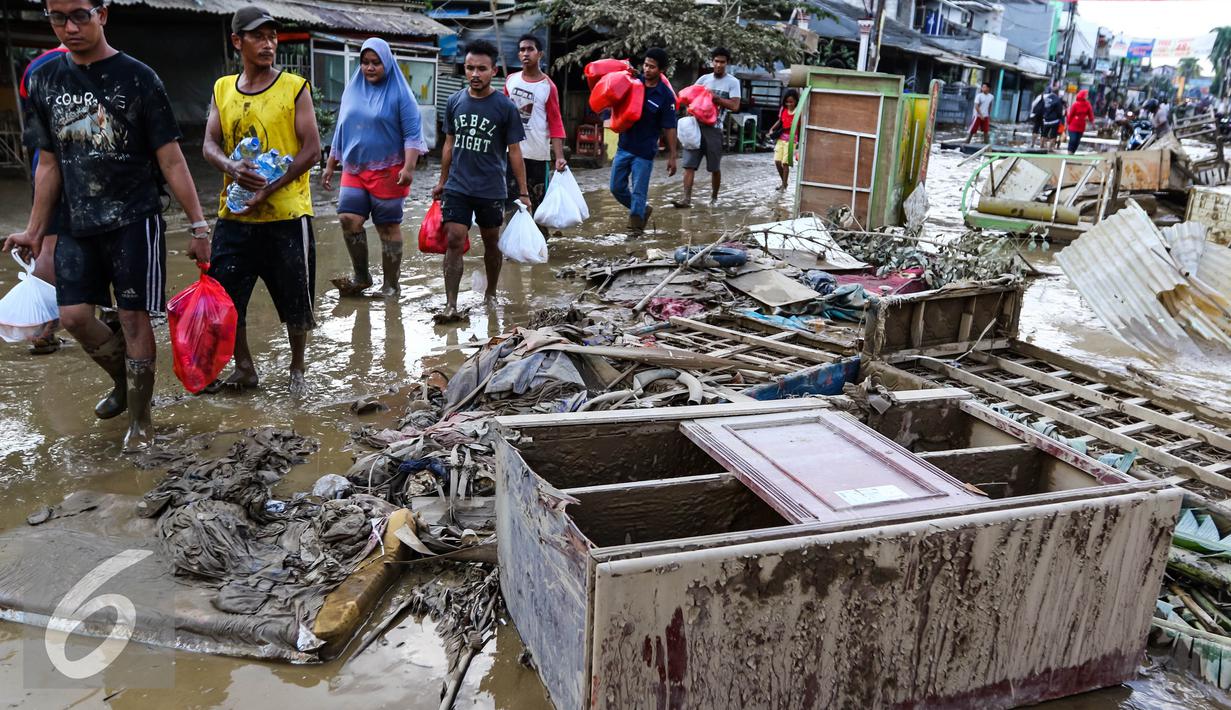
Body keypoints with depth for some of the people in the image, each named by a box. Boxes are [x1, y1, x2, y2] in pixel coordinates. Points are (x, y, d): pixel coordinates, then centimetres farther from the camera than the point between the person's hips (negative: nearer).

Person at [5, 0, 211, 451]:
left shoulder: (137, 78, -7)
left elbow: (171, 160, -7)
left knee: (134, 319, 0)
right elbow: (49, 164, 12)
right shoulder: (44, 81, 6)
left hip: (134, 220, -4)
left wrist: (198, 226, -11)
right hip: (79, 224, 5)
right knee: (74, 317, 2)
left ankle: (140, 418, 16)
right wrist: (35, 231, 13)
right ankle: (123, 382, 31)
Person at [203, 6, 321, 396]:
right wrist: (232, 168, -16)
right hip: (235, 214, 4)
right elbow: (209, 145, 7)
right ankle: (244, 369, 25)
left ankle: (298, 370, 26)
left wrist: (268, 190, -16)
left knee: (295, 303, 6)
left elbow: (311, 150, -8)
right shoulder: (222, 89, 10)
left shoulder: (294, 88, -3)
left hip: (287, 215, -4)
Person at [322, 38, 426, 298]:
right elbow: (341, 131, 18)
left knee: (388, 227, 1)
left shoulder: (399, 93, -3)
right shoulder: (352, 91, 11)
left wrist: (408, 167, -20)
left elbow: (412, 134, -8)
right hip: (354, 169, 4)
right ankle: (361, 276, 7)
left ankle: (390, 285, 11)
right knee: (348, 219, -9)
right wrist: (330, 166, 17)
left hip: (387, 171, -4)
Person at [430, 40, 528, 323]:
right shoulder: (454, 102, 4)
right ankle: (451, 305, -7)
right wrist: (442, 181, 16)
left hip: (491, 190, -2)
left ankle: (491, 293, 32)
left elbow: (514, 152, -2)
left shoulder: (505, 107, -6)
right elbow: (449, 144, 14)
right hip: (457, 188, 2)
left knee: (491, 242, 12)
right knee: (454, 241, -7)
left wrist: (523, 192, -3)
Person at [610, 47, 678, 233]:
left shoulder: (666, 96, -11)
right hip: (624, 146, 5)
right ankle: (642, 210, 33)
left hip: (644, 152, -5)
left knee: (638, 192, 0)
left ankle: (635, 224, 15)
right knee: (617, 187, 12)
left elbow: (669, 128, -8)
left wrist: (672, 156, -10)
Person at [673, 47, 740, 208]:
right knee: (689, 164, -7)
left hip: (714, 129, -3)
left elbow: (735, 105, -8)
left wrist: (715, 97, -11)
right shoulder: (704, 79, 12)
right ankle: (687, 199, -9)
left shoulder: (732, 82, 2)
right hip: (696, 125, 3)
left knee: (715, 167, 5)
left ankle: (714, 198, 22)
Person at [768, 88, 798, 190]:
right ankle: (784, 181, 22)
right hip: (780, 138, 5)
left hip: (790, 140, -5)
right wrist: (772, 129, 4)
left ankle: (784, 185, 8)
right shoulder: (783, 109, 4)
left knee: (785, 163, -6)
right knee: (777, 161, 2)